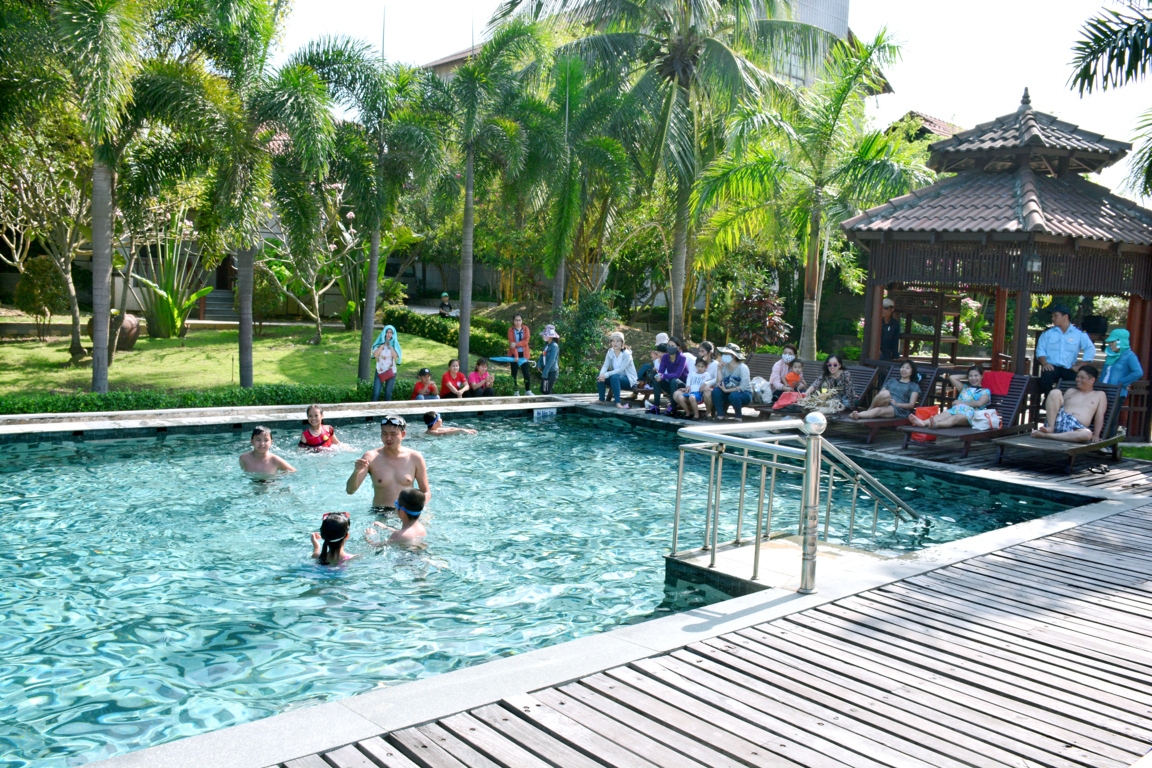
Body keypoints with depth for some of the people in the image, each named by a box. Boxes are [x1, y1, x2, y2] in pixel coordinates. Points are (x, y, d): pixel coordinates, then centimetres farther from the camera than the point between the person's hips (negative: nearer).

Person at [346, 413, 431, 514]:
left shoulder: (415, 458, 3)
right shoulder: (371, 457, 0)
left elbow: (426, 492, 9)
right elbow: (350, 490, -5)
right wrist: (356, 471, -24)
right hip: (381, 513, -1)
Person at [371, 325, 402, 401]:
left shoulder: (395, 344, 4)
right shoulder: (379, 343, 2)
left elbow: (395, 356, -11)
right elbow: (375, 354, -13)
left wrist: (390, 346, -12)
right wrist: (383, 345, -11)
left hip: (391, 372, 1)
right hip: (380, 371, -1)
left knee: (388, 393, 5)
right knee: (376, 393, -10)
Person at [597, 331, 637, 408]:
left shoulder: (627, 354, -18)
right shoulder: (610, 352, -1)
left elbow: (621, 369, -27)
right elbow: (605, 366, -8)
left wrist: (606, 374, -36)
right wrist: (602, 374, -30)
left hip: (629, 380, -6)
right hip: (617, 377, 6)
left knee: (614, 377, -35)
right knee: (600, 377, -13)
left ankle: (618, 402, -37)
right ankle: (601, 400, -3)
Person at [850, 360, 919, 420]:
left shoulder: (914, 386, 18)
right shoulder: (891, 381, 30)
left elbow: (911, 405, 5)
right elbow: (880, 394, 19)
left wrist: (897, 404, -12)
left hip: (899, 409, -3)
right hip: (885, 404, 3)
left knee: (878, 410, -39)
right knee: (885, 393, -36)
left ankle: (857, 415, -60)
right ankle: (869, 409, -21)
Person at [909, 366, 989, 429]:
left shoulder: (985, 392, 16)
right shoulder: (964, 387, 32)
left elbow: (979, 403, -4)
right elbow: (952, 377, 30)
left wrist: (961, 402, -2)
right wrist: (966, 378, 31)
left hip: (970, 413, -5)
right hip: (956, 409, 5)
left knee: (955, 418, -40)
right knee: (942, 415, -30)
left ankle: (936, 424, -73)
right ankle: (923, 422, -62)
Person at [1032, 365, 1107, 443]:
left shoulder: (1099, 395, 20)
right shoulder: (1071, 391, 28)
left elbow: (1099, 417, 9)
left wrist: (1096, 435, -5)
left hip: (1076, 427, -2)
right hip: (1061, 420, 3)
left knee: (1087, 434, -41)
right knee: (1055, 392, -17)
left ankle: (1045, 435, -41)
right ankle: (1050, 428, -26)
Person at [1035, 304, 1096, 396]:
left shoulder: (1079, 333, 9)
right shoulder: (1048, 332, 12)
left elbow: (1090, 349, 5)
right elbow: (1040, 349, 6)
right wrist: (1045, 363, -13)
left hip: (1069, 369, 0)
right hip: (1052, 367, 0)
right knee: (1046, 376, -36)